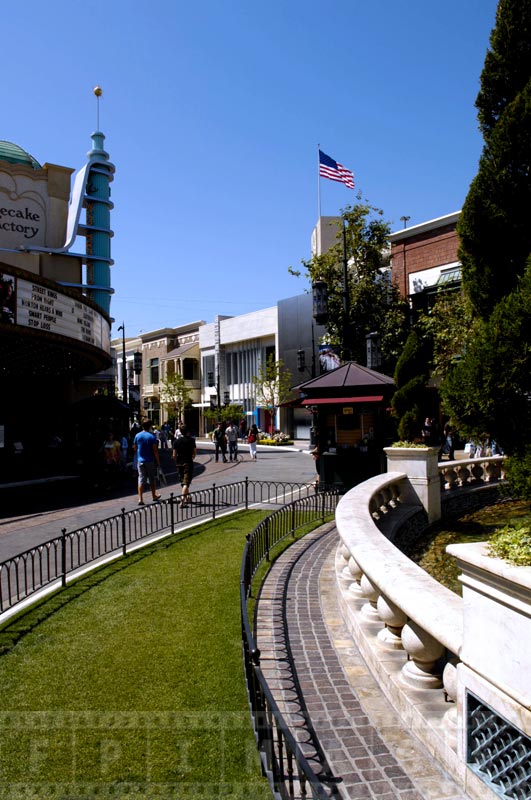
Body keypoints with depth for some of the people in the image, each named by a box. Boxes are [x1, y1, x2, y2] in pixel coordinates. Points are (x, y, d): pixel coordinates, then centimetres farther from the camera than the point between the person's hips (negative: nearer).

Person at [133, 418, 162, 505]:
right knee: (151, 478, 12)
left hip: (140, 460, 2)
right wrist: (158, 461, -3)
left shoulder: (137, 435, 0)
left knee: (141, 479, 1)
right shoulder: (152, 436, -10)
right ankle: (154, 496, 27)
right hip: (150, 461, -2)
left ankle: (140, 499, -7)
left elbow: (135, 448, 9)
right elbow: (155, 450, -11)